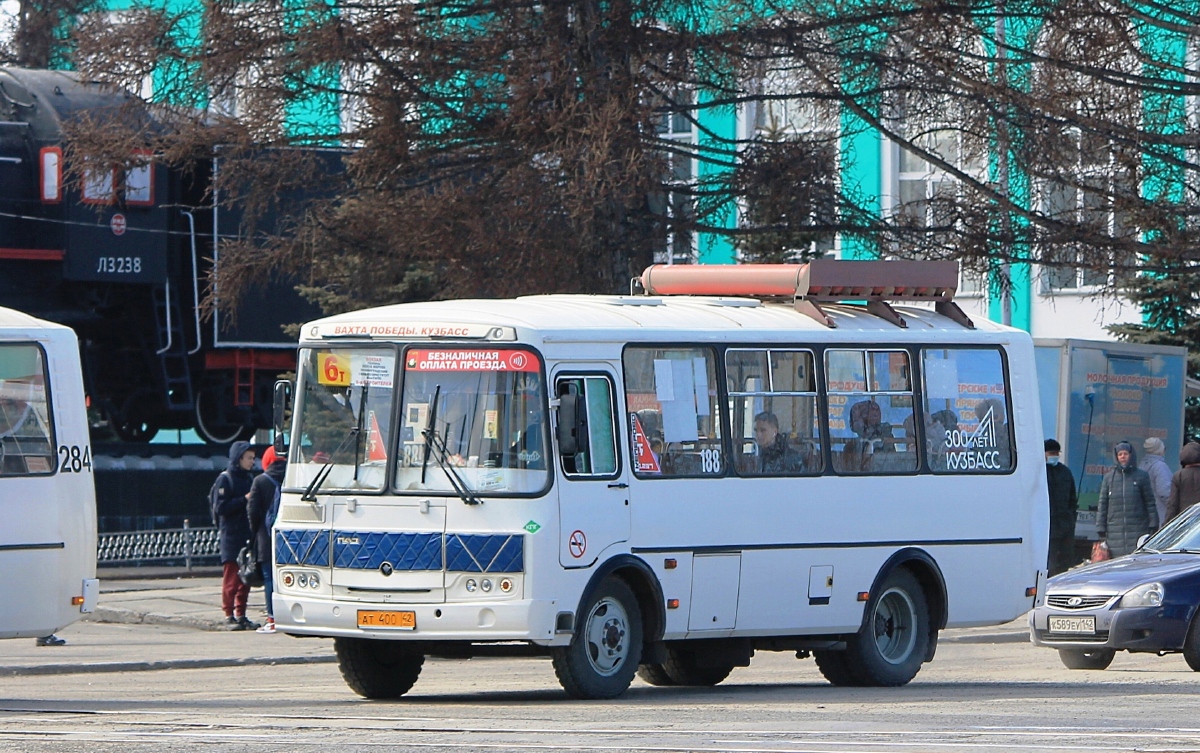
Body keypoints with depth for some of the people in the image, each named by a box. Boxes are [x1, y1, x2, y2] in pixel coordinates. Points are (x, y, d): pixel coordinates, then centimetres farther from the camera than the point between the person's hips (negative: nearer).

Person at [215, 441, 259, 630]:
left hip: (248, 534, 6)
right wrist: (244, 500, -17)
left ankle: (241, 615, 11)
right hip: (231, 535, -6)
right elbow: (221, 508, -12)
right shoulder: (225, 479, -5)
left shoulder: (250, 478, 15)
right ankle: (229, 615, -2)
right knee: (231, 577, -6)